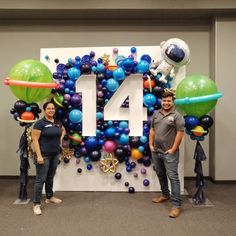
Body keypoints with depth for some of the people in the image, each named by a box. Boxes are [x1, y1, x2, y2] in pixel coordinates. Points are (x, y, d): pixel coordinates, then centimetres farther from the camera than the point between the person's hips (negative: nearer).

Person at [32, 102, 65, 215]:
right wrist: (39, 155, -21)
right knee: (40, 179, -3)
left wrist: (61, 138, 10)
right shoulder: (40, 123, -12)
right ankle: (36, 204, 5)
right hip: (44, 155, -6)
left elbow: (63, 130, 29)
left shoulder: (57, 123, 7)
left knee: (50, 177, 19)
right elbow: (35, 140, -15)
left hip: (55, 154, 6)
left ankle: (49, 197, 35)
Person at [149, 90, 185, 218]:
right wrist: (151, 145, 7)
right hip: (156, 151, 7)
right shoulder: (156, 114, 10)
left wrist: (173, 149, -15)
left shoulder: (177, 116, -9)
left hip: (169, 153, -6)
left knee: (173, 178, -5)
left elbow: (180, 133, -13)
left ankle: (176, 205, -1)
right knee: (160, 175, 20)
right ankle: (165, 195, 39)